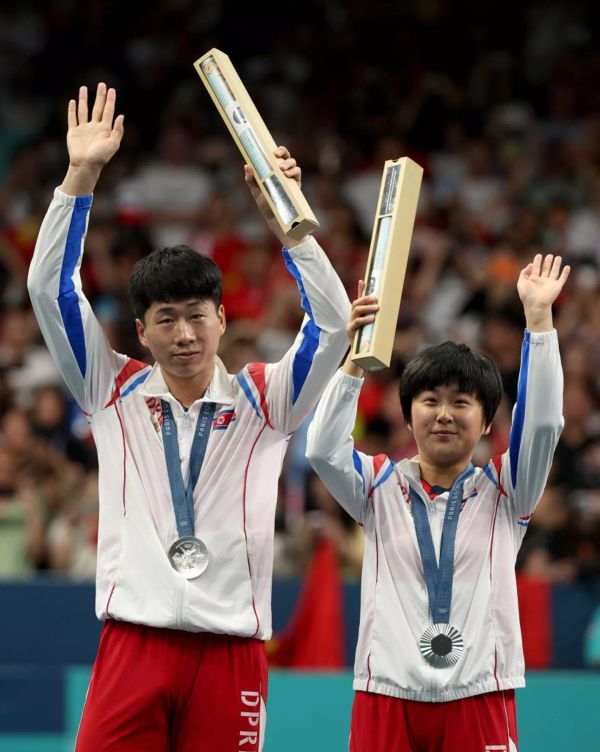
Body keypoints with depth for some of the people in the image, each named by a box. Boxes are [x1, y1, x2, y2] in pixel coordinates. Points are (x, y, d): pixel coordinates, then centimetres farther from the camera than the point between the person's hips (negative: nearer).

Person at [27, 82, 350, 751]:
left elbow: (331, 321, -3)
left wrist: (283, 215, -13)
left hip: (231, 652, 0)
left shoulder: (263, 399, 8)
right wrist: (81, 175, -4)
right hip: (133, 641, 0)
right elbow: (50, 289, 4)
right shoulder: (113, 391, 10)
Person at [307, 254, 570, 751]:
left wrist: (538, 318, -16)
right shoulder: (381, 488, 8)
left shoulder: (503, 492, 7)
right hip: (387, 695, 1)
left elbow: (543, 424, -8)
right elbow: (324, 449, -9)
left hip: (478, 696, -1)